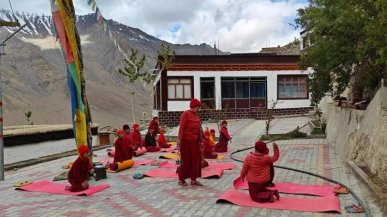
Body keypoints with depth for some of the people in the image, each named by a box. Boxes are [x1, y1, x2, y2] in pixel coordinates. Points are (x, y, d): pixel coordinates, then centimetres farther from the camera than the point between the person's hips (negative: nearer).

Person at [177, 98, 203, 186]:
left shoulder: (197, 115, 11)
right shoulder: (186, 114, -12)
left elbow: (199, 129, 14)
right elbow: (181, 127, -17)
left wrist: (201, 140, 14)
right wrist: (179, 140, -22)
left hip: (195, 141, 7)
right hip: (186, 140, -7)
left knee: (196, 160, 7)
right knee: (186, 160, 0)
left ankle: (193, 180, 16)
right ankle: (181, 179, 13)